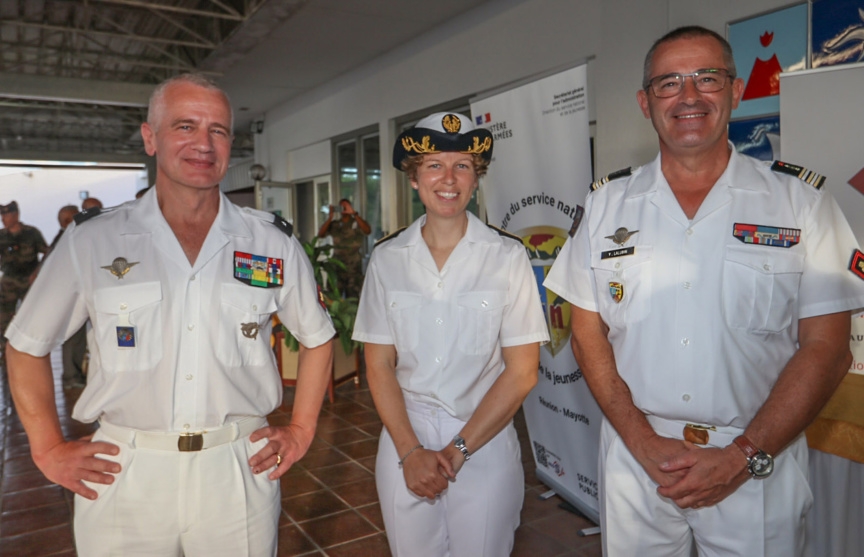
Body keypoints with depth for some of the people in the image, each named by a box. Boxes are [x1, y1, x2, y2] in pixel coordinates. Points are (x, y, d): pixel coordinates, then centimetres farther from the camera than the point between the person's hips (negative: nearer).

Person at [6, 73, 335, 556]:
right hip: (123, 476, 0)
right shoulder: (91, 241, -3)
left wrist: (301, 431, 4)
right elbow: (26, 344, 8)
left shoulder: (273, 244, -1)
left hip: (240, 474, 1)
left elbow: (318, 338, 10)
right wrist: (50, 450, 3)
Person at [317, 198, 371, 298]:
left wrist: (354, 213, -21)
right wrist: (330, 217, -8)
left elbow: (367, 231, -16)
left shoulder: (357, 223, 6)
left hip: (354, 267, -2)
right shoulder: (334, 224, 15)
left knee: (353, 297, -4)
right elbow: (320, 234, 1)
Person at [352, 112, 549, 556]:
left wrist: (457, 451, -10)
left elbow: (521, 372, -8)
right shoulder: (387, 258, -2)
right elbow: (379, 365, 0)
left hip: (484, 441, -2)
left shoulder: (507, 256, -8)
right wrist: (410, 451, -9)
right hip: (404, 440, 2)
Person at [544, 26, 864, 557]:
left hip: (758, 467, -1)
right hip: (636, 456, 2)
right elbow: (588, 334, 1)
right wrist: (643, 441, -9)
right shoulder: (608, 203, 1)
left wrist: (744, 455, -14)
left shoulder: (801, 200, -3)